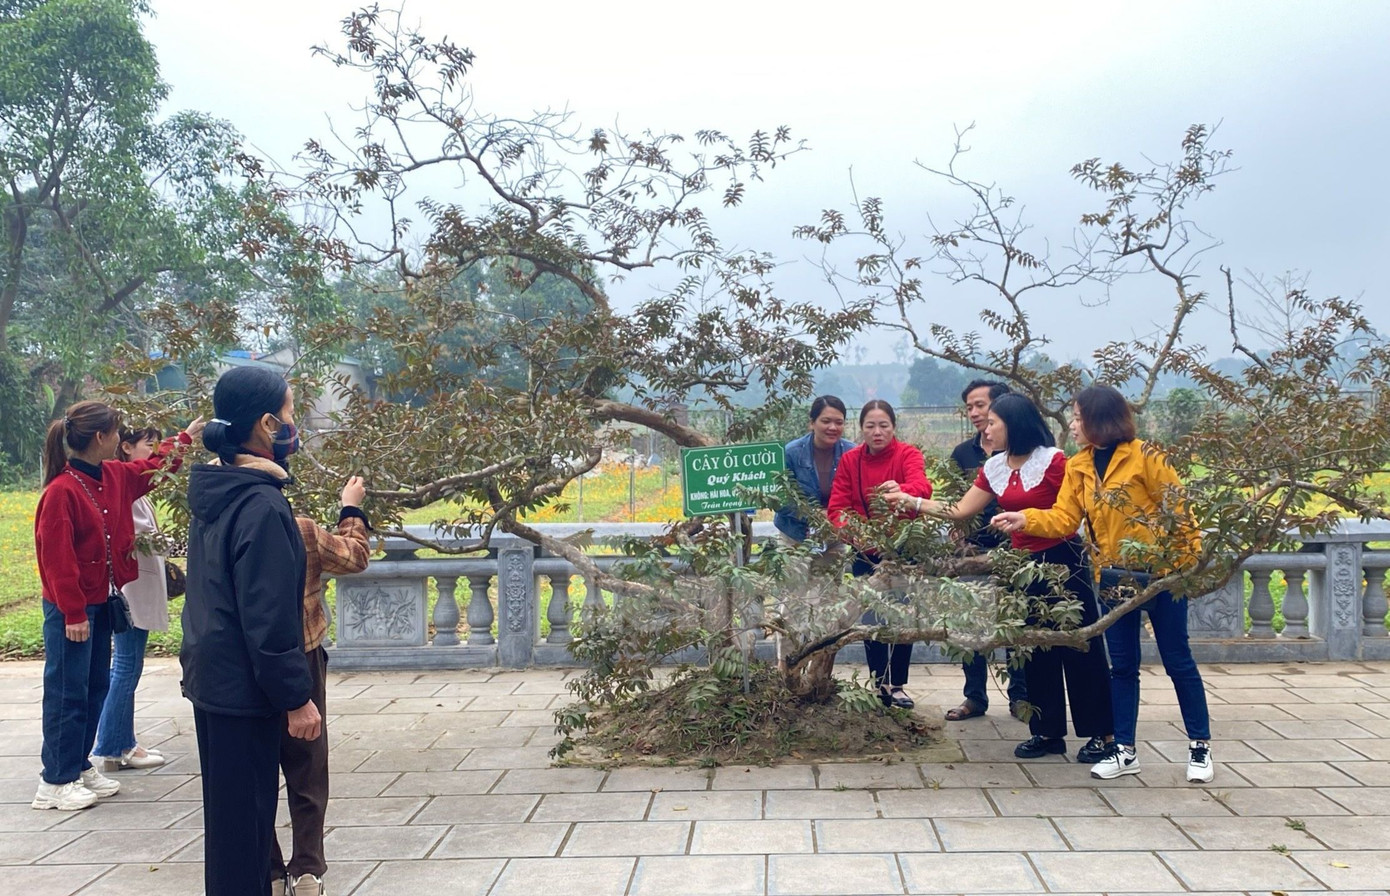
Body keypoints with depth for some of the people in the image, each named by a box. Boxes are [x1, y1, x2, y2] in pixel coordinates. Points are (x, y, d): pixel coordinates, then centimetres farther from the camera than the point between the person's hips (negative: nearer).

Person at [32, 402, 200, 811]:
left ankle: (80, 766, 26)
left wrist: (186, 436, 31)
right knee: (66, 692, -1)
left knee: (96, 686, 14)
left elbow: (150, 468, 27)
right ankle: (56, 782, 10)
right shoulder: (62, 491, -20)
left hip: (101, 601, 9)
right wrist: (73, 614, -18)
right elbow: (56, 558, -19)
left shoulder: (114, 476, 4)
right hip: (70, 611, -9)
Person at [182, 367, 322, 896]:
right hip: (244, 689, -9)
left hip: (211, 678, 9)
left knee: (231, 810, 20)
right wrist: (296, 698, -17)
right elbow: (269, 619, -23)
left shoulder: (214, 495, 6)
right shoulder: (263, 506, -22)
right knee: (246, 816, 2)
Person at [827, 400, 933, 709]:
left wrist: (903, 492, -54)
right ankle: (879, 684, 24)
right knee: (871, 620, 8)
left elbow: (922, 484, -31)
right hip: (866, 553, 2)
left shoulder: (908, 454, -10)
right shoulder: (849, 460, -2)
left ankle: (897, 685, 23)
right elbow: (837, 507, -9)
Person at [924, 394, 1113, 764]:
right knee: (1036, 651, 11)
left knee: (1081, 648, -1)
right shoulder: (994, 468, 8)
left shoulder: (1053, 460, -13)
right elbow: (961, 510, 8)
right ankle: (1048, 732, 21)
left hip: (1064, 561, -7)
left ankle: (1101, 733, 9)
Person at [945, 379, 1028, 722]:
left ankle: (1020, 696, 16)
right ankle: (974, 696, 16)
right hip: (974, 551, 4)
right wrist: (960, 543, -2)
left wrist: (1014, 540, -12)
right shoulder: (963, 454, 8)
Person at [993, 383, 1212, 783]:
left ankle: (1199, 747, 18)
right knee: (1122, 665, 10)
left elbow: (1176, 508, -10)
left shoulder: (1145, 457, -11)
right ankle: (1124, 750, 19)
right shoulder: (1078, 466, 5)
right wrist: (1025, 519, -17)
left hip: (1161, 571, -5)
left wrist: (1189, 558, -12)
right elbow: (1064, 518, -2)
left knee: (1177, 660, 5)